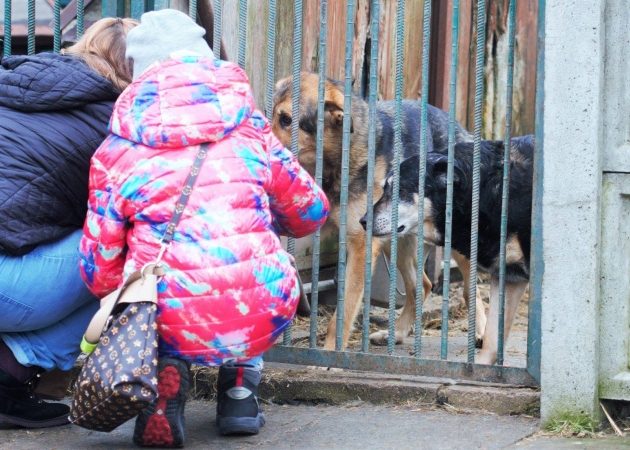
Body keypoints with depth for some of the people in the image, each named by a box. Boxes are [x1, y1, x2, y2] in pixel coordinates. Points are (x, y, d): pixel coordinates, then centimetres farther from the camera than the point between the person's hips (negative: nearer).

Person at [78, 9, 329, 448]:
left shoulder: (116, 153, 4)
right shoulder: (250, 130, 10)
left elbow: (100, 274, 7)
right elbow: (311, 213, 23)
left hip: (179, 329, -1)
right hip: (264, 321, 2)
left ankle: (164, 397, 11)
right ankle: (240, 392, 25)